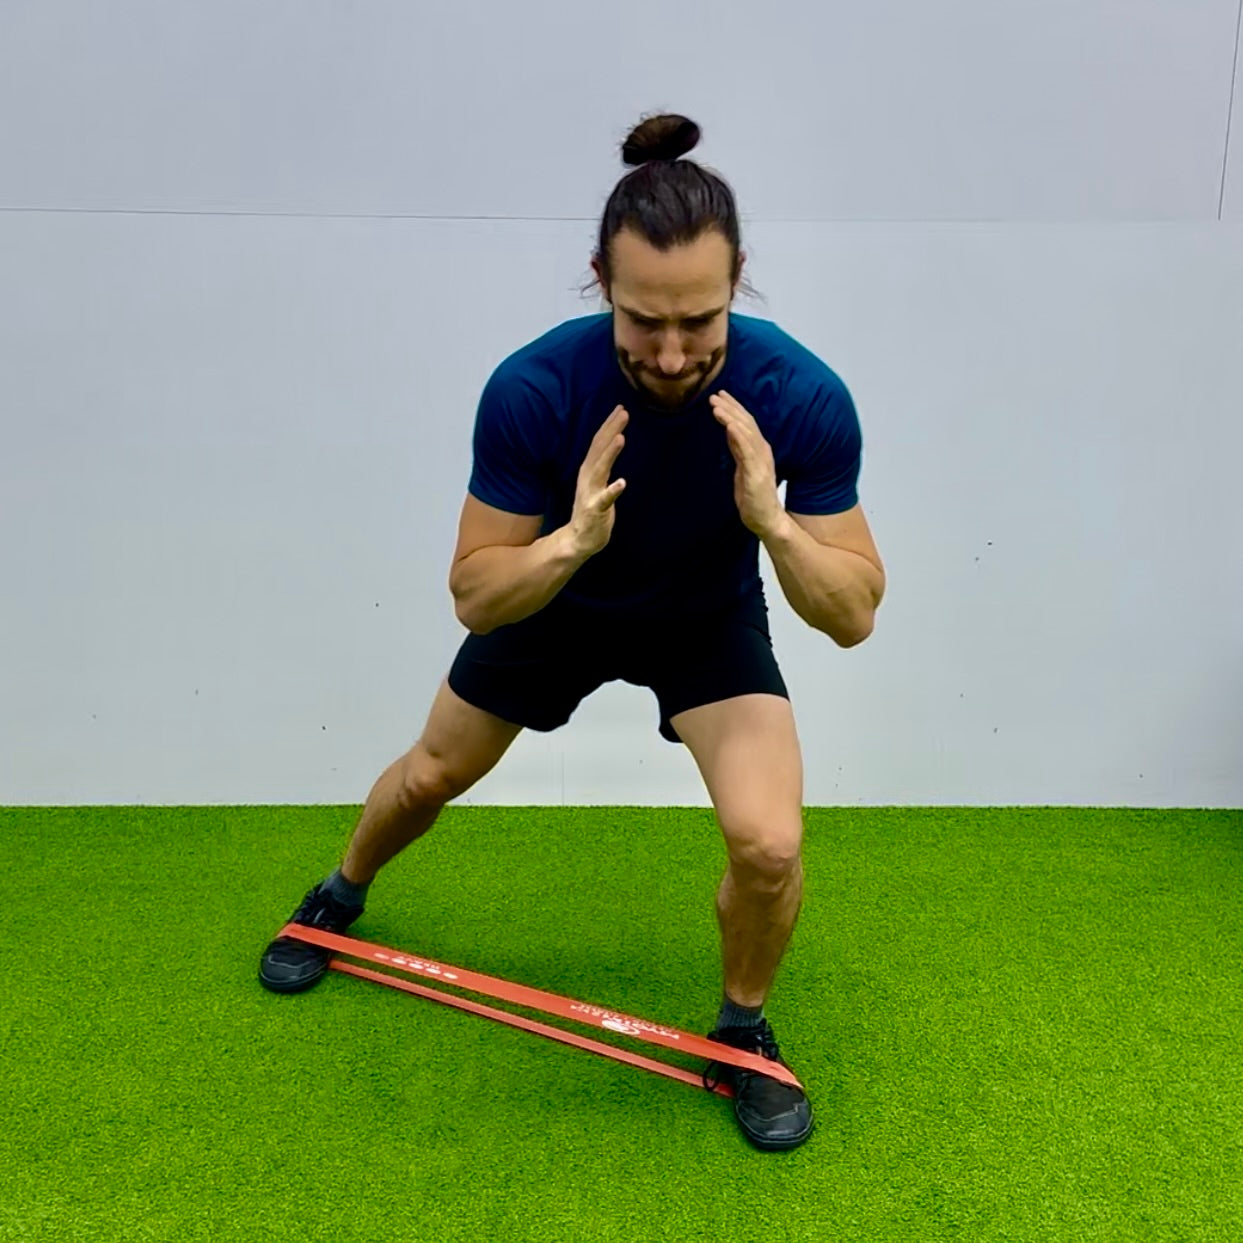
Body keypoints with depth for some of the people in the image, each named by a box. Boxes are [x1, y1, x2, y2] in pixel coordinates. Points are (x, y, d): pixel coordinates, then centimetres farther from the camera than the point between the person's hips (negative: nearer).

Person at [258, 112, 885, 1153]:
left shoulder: (803, 396, -32)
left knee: (769, 841, -20)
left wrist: (775, 525, -45)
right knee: (430, 776, 19)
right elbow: (474, 595, -25)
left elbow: (854, 616, -25)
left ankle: (744, 1034, 14)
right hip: (554, 599, 1)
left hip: (710, 617, 0)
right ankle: (342, 896, 55)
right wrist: (571, 540, -45)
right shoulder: (533, 389, -33)